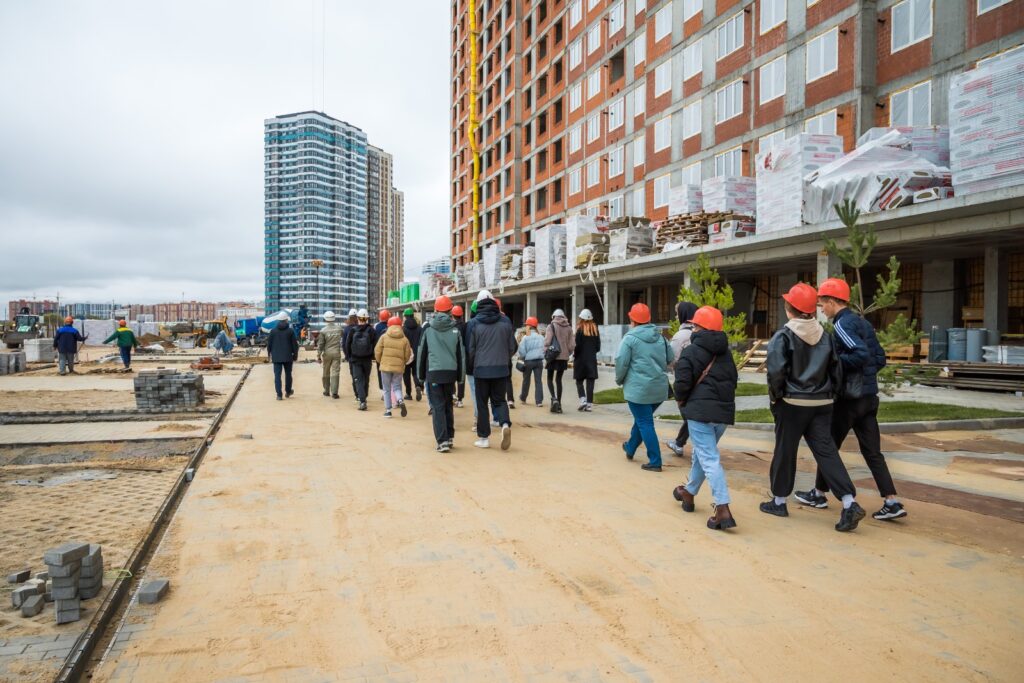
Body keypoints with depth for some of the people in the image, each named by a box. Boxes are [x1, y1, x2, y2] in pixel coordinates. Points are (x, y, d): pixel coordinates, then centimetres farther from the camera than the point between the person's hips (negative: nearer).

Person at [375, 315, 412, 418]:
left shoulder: (384, 337, -2)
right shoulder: (404, 339, 0)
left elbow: (377, 351, -2)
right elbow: (407, 355, 0)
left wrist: (380, 362, 15)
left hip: (386, 366, -1)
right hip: (399, 367, 1)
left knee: (387, 389, 11)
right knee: (397, 387, 14)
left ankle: (388, 410, 11)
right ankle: (400, 401, -15)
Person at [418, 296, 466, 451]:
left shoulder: (428, 328, 1)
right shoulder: (455, 328, 2)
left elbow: (421, 352, 5)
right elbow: (461, 354, 4)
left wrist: (420, 375, 13)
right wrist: (461, 376, 11)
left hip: (433, 372, -2)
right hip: (451, 372, 2)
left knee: (437, 407, 0)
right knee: (448, 405, 16)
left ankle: (442, 441, -8)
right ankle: (450, 438, 21)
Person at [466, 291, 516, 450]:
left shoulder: (474, 323, -6)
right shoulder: (505, 321, 0)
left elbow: (470, 348, -3)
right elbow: (512, 346, 4)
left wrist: (472, 366, 15)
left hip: (481, 369, -2)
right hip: (501, 369, 2)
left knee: (482, 403, 9)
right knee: (499, 400, 14)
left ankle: (483, 437, 12)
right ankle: (505, 424, -13)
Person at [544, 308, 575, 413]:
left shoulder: (551, 326, -6)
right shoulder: (569, 328, 6)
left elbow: (547, 342, -12)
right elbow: (571, 344, 5)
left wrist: (546, 353, -1)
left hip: (553, 357, -4)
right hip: (564, 357, 4)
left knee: (550, 378, 9)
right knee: (559, 379, 11)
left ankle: (554, 398, -13)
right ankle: (558, 404, 10)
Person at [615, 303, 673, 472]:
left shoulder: (630, 338, -10)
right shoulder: (660, 337, 9)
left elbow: (621, 362, -12)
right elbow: (670, 359, 14)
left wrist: (619, 380, 5)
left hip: (638, 388, -7)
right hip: (660, 388, 7)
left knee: (645, 423, 0)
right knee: (642, 419, 23)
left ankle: (655, 461, 0)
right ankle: (630, 448, 40)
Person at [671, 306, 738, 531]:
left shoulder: (691, 351, -7)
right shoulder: (725, 352, 14)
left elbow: (682, 383, -13)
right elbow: (733, 379, 17)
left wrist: (680, 400, 5)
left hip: (699, 410, -7)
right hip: (724, 411, 7)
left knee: (709, 458, -8)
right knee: (702, 452, 22)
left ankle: (723, 509, -17)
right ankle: (689, 492, 39)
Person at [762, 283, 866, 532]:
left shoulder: (783, 336, -11)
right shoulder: (825, 336, 6)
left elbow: (776, 372, -19)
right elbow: (836, 370, 8)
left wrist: (775, 396, -4)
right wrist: (829, 394, 17)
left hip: (792, 403, -4)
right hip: (822, 404, 5)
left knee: (785, 451, 8)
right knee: (826, 451, 5)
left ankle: (779, 501, 20)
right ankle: (850, 504, -6)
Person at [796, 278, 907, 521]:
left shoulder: (842, 325, -14)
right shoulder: (862, 323, 13)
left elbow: (862, 354, -26)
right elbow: (880, 359, 15)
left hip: (849, 398, -8)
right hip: (869, 396, 8)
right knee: (872, 451, 8)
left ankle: (819, 494, 21)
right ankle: (892, 503, 4)